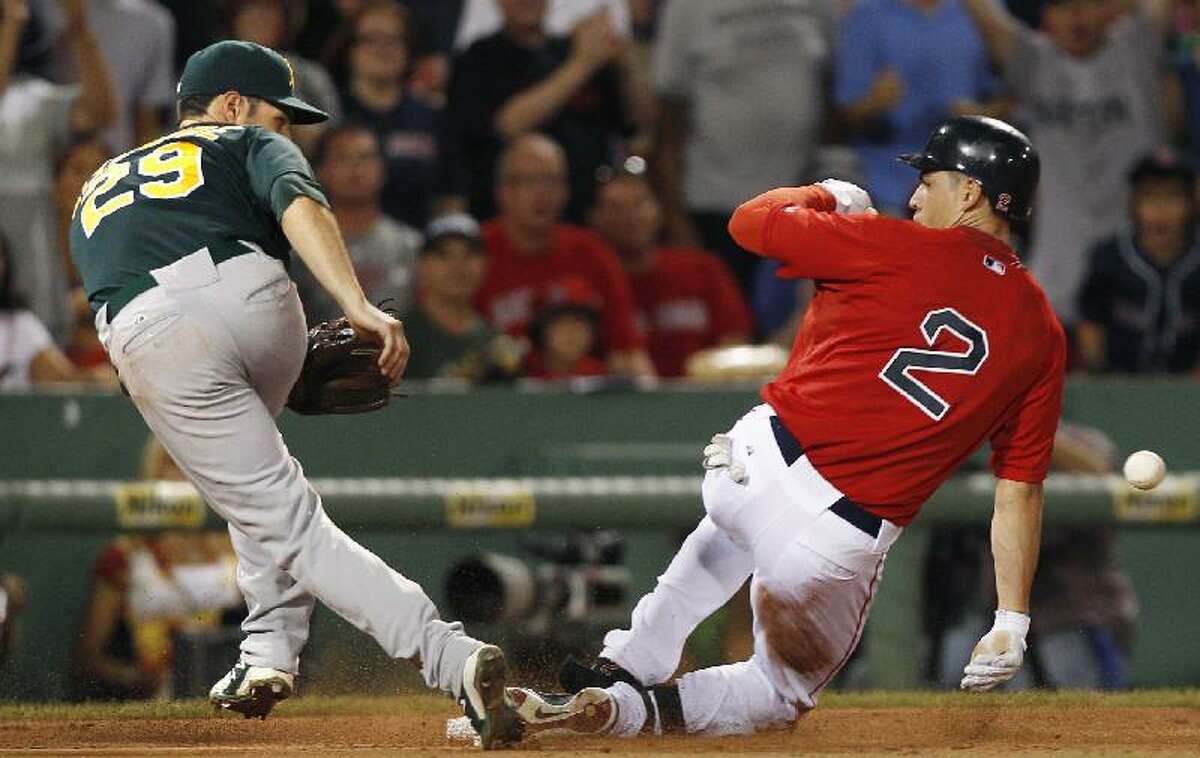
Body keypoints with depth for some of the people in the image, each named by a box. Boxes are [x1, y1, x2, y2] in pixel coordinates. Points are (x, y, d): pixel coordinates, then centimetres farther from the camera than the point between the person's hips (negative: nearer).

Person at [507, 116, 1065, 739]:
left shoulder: (897, 250, -6)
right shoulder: (1042, 336, 2)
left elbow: (751, 221, 3)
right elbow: (1021, 489, 2)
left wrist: (828, 195, 23)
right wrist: (1012, 621, 5)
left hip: (753, 461, -1)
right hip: (845, 541, 1)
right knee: (783, 692, 25)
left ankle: (625, 666, 32)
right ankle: (632, 707, 0)